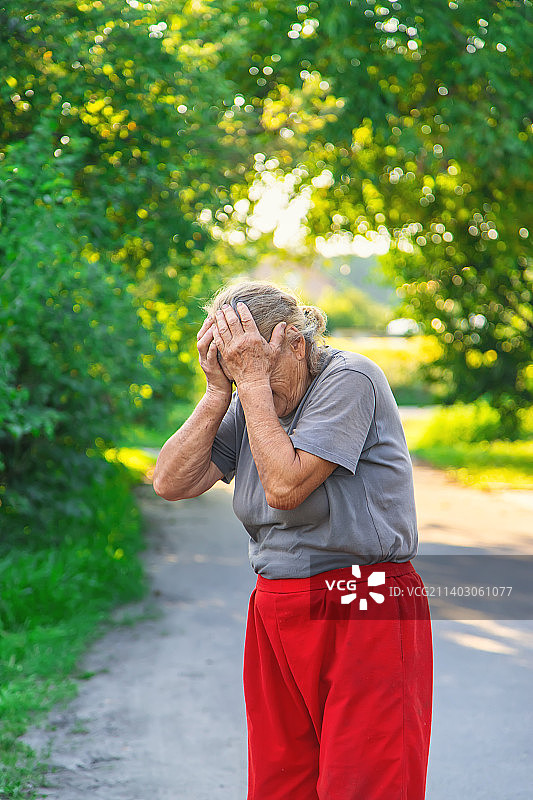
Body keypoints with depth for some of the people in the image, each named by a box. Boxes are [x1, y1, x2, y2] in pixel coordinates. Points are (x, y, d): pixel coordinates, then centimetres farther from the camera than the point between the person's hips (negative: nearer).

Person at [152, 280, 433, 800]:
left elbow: (284, 485, -20)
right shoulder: (247, 405, 11)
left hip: (363, 617, -7)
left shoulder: (350, 378, -11)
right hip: (276, 614, 7)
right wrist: (218, 392, -4)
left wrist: (253, 379, -15)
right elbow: (171, 483, 3)